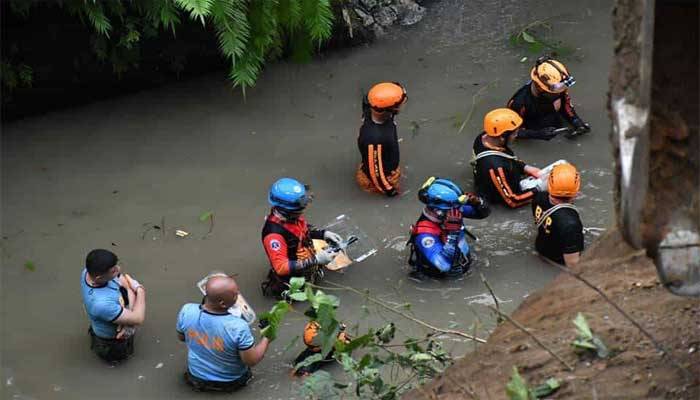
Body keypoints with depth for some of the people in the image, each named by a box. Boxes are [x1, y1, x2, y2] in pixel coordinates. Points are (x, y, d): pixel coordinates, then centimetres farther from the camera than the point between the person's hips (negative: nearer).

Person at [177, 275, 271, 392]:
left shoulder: (187, 311, -26)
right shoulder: (238, 327, -37)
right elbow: (252, 361, -22)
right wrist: (266, 339, -7)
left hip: (197, 378, 2)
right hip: (231, 381, -2)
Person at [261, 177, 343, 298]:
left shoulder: (291, 215, -14)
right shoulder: (274, 233, -37)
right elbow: (281, 268, -37)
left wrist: (323, 234, -7)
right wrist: (315, 260, -37)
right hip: (292, 277, -7)